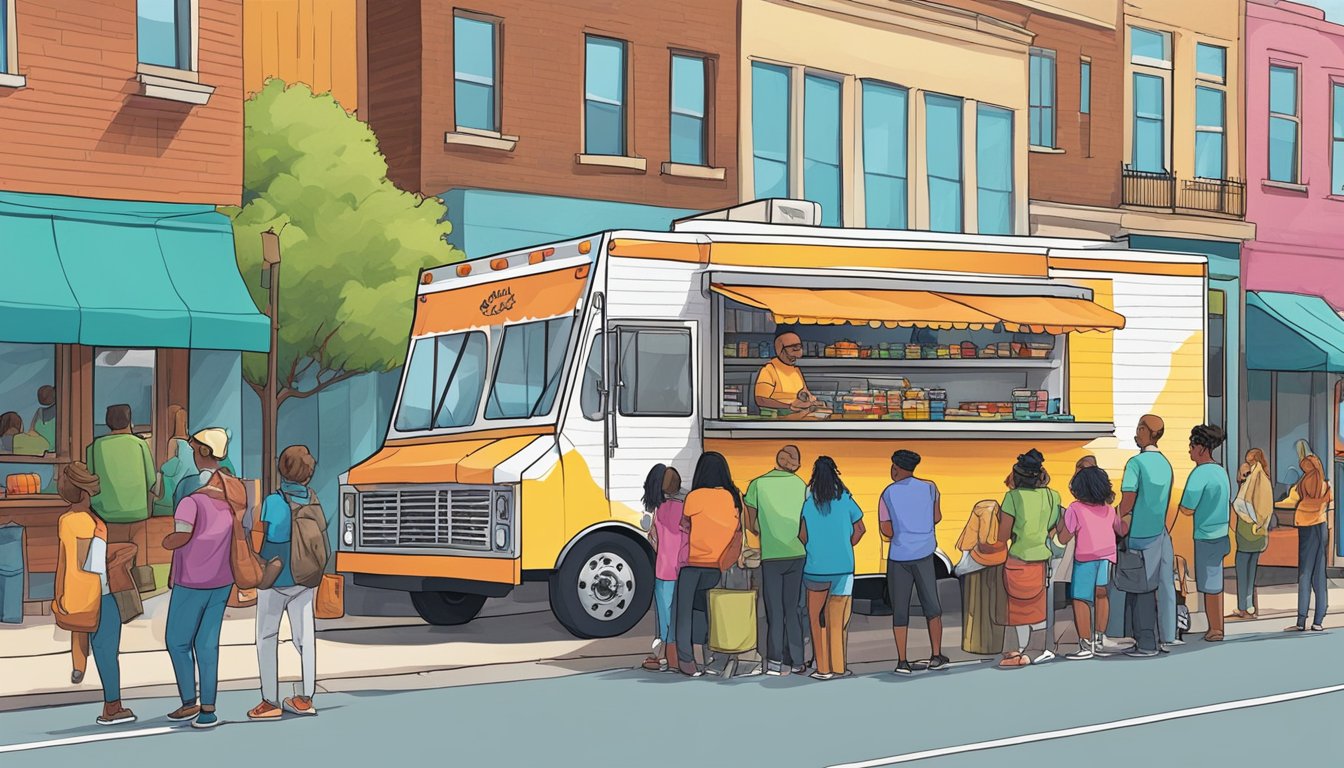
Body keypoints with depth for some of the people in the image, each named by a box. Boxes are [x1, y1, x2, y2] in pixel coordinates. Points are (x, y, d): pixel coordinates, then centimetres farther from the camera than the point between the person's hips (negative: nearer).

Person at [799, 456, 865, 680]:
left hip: (815, 568, 0)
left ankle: (823, 668, 11)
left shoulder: (808, 503, -6)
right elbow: (860, 529, 3)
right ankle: (838, 667, 14)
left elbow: (802, 536, -4)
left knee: (816, 617, 11)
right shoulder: (845, 500, -4)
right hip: (843, 568, 0)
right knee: (838, 620, 10)